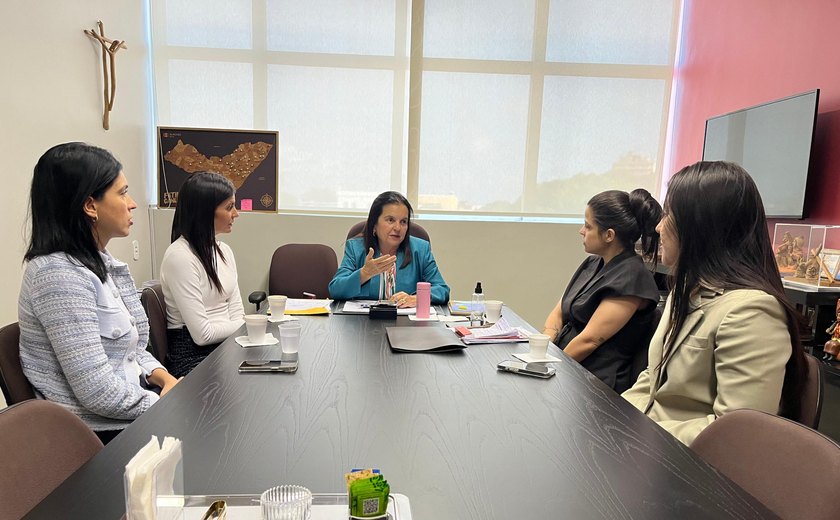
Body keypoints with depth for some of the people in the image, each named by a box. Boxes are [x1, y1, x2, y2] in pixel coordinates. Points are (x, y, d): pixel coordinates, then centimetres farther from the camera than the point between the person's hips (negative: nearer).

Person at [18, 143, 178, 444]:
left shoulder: (99, 262, 7)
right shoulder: (60, 275, -22)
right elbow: (99, 393, -25)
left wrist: (163, 377, -3)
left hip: (131, 402, 8)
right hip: (104, 432, -8)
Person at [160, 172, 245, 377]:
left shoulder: (224, 251, 10)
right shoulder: (179, 256, -15)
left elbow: (237, 312, 8)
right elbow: (203, 334, -18)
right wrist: (250, 325, -5)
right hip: (193, 355, -7)